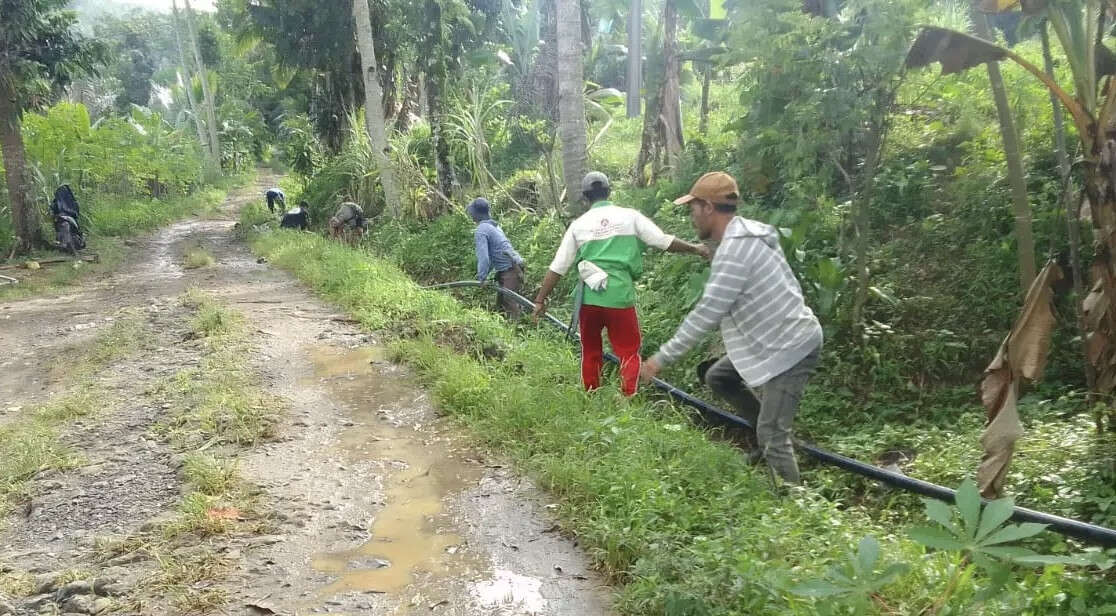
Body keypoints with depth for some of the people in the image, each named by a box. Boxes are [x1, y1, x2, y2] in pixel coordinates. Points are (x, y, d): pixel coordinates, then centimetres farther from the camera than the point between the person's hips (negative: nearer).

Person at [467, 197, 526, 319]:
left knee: (509, 304, -9)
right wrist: (483, 275, 22)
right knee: (502, 301, 16)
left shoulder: (481, 230, -12)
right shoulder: (494, 226, 18)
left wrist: (481, 278, -10)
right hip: (515, 267, 10)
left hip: (510, 271, -10)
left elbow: (484, 257, -19)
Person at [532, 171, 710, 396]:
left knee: (590, 352, 18)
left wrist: (540, 300, 13)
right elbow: (665, 241, 2)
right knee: (629, 353, 9)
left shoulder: (578, 225, 8)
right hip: (620, 297, -2)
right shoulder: (629, 216, 3)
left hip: (588, 298, 3)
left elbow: (557, 268, 6)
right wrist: (694, 248, 18)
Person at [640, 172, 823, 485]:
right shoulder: (746, 233, 7)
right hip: (777, 338, 10)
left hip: (792, 347, -10)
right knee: (717, 377, 19)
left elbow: (707, 313, -26)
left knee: (772, 435, -9)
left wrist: (663, 357, -20)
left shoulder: (734, 249, -24)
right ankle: (771, 434, 25)